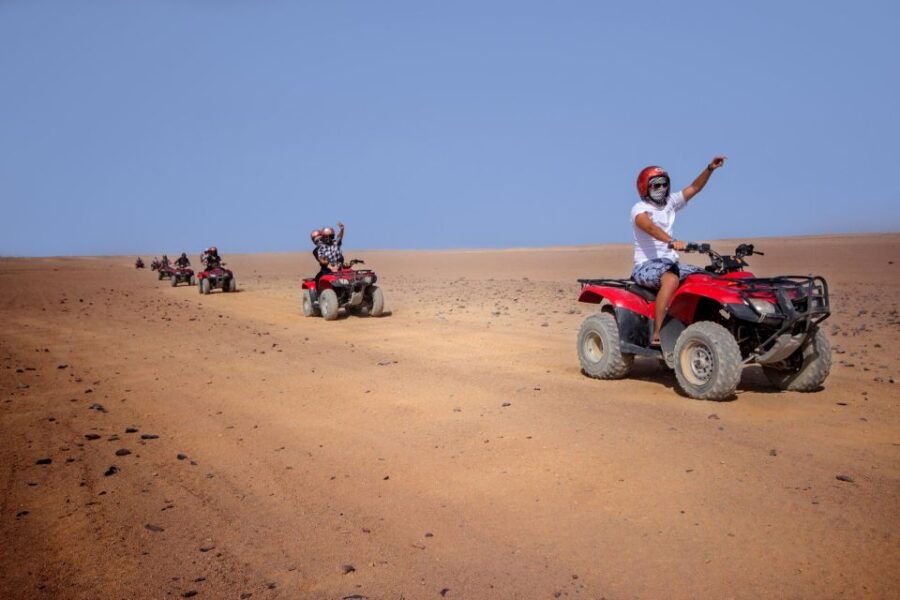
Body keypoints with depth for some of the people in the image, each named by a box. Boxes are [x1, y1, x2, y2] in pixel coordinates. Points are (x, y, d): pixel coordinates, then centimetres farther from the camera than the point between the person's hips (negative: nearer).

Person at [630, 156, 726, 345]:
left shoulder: (670, 202, 15)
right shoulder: (639, 209, -8)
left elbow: (694, 188, 11)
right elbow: (650, 227, -28)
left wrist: (710, 168, -6)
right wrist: (671, 241, -45)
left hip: (670, 262, 7)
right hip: (646, 265, -7)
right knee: (671, 279, -38)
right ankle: (657, 335, -40)